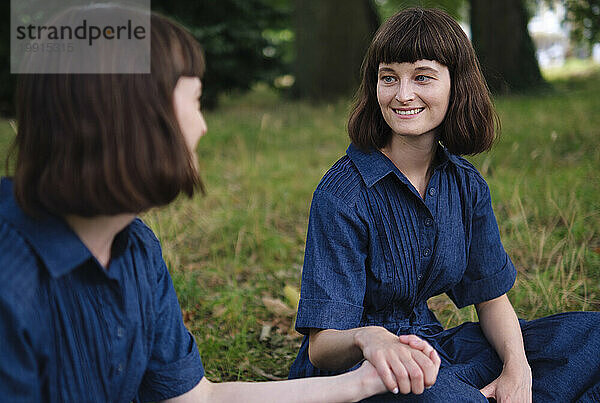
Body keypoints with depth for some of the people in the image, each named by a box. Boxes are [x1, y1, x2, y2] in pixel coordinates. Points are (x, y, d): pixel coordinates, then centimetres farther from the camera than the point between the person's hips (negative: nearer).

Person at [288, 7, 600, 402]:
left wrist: (518, 368, -15)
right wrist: (367, 338, -48)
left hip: (431, 348, 6)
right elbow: (322, 347, -23)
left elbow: (491, 295, 5)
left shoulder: (466, 184, 0)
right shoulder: (341, 194, -19)